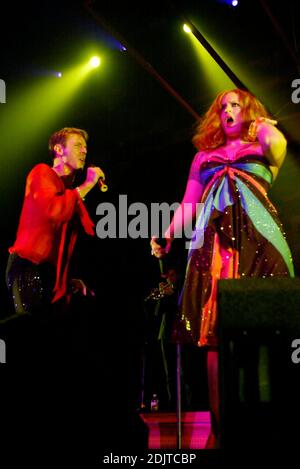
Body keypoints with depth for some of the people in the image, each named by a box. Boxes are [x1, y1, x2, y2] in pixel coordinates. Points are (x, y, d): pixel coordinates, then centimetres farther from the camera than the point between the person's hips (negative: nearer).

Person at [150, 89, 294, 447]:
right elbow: (188, 202, 19)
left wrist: (263, 124, 9)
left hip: (256, 234, -2)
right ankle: (221, 424, -8)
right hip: (213, 237, 2)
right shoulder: (204, 155, 26)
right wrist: (167, 234, 5)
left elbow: (279, 144, -9)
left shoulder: (261, 148, 17)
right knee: (214, 327, -8)